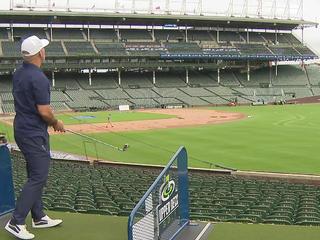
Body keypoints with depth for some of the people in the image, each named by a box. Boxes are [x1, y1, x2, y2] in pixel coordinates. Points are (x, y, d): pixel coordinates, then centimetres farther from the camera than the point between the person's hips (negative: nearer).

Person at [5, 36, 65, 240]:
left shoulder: (18, 74, 8)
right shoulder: (38, 78, -21)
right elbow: (44, 111, -22)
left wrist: (51, 121, 15)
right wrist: (56, 122, -2)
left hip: (22, 129, 10)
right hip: (35, 134, -10)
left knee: (35, 176, 17)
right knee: (38, 178, -3)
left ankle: (39, 217, 28)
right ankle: (16, 222, -1)